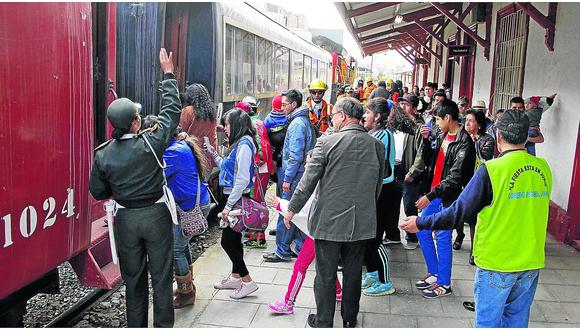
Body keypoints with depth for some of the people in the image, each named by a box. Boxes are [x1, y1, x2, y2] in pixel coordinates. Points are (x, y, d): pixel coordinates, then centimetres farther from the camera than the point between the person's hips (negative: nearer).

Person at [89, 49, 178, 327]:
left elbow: (98, 193, 2)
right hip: (156, 215, -2)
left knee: (133, 278, 16)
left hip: (125, 219, 3)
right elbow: (172, 111, -4)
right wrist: (168, 76, 6)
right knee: (161, 276, 9)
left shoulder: (103, 155, -7)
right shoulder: (151, 143, -15)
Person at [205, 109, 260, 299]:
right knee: (234, 239, 18)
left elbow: (242, 180, -23)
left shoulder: (244, 145, -18)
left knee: (227, 241, -4)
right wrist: (212, 153, 14)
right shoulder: (239, 144, 12)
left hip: (238, 199, -10)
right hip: (235, 199, 10)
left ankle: (247, 281, 5)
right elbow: (227, 167, 18)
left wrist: (228, 206, -20)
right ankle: (236, 277, 31)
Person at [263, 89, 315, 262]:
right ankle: (301, 247, 23)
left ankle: (282, 251, 5)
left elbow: (296, 155, -21)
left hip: (295, 176, -10)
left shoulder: (297, 124, -16)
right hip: (303, 175, 10)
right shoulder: (305, 121, 15)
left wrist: (287, 178, -17)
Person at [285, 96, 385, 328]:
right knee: (353, 272, 18)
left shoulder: (327, 142, -14)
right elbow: (378, 186, 8)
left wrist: (292, 209, 2)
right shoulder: (377, 146, -1)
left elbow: (308, 181, -11)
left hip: (329, 221, -4)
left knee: (325, 274, 11)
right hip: (361, 222, 4)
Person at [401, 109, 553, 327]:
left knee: (488, 321, 9)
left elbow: (458, 212, -16)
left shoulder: (492, 170, -18)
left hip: (497, 262, -5)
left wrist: (420, 223, -5)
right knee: (517, 320, 19)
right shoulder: (543, 168, -1)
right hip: (532, 262, 5)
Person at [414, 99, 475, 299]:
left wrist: (430, 195, -23)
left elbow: (455, 178, -22)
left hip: (448, 198, -9)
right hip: (435, 194, 9)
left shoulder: (464, 143, -18)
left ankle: (444, 284, 15)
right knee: (422, 231, 13)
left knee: (443, 239, 0)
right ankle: (433, 273, 28)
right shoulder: (443, 136, 8)